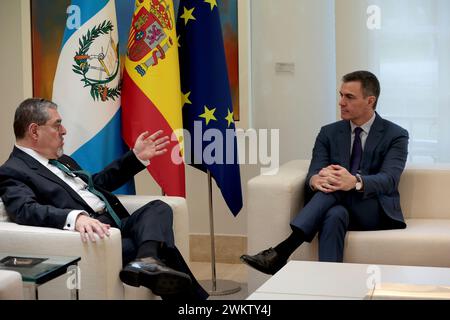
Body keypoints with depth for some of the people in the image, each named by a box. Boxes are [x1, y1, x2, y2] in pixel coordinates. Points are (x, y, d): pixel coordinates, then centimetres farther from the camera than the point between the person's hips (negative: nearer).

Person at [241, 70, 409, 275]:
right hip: (339, 209, 2)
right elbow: (314, 172, -5)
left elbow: (389, 180, -18)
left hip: (376, 212, -2)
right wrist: (316, 179, -34)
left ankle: (283, 250, -47)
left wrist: (355, 182, -41)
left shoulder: (396, 135, 0)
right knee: (334, 215, -38)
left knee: (336, 189, -34)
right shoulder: (329, 133, 10)